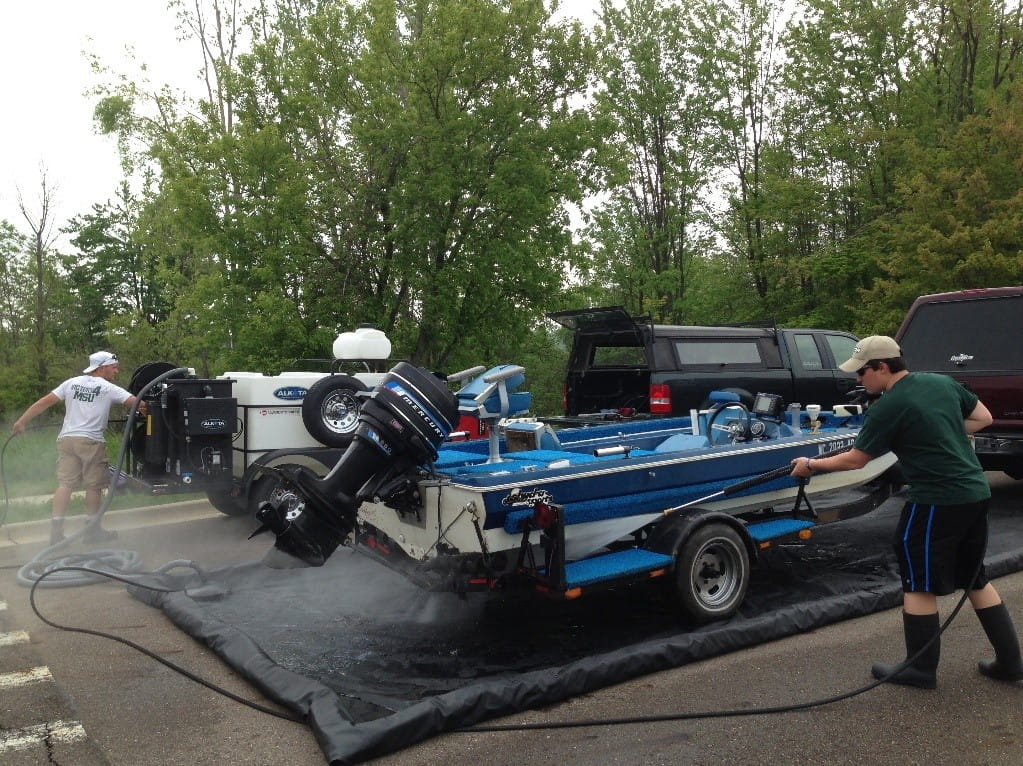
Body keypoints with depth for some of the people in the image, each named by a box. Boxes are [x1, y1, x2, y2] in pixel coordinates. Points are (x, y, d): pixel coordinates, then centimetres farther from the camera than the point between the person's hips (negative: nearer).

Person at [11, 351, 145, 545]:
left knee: (64, 483, 6)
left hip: (66, 439, 5)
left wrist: (22, 421, 14)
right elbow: (136, 403, -9)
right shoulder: (108, 388, -3)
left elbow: (45, 402, 10)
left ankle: (56, 531, 3)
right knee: (94, 486, 5)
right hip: (90, 441, -5)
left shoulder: (72, 383, 12)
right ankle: (91, 530, 13)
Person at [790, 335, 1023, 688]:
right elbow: (984, 417, 18)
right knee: (974, 578, 21)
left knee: (920, 583, 5)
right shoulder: (942, 382, 7)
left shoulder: (887, 407, -14)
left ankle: (921, 669, 14)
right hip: (976, 492, 8)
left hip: (936, 500, -8)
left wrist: (811, 465, 4)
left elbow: (855, 459, -8)